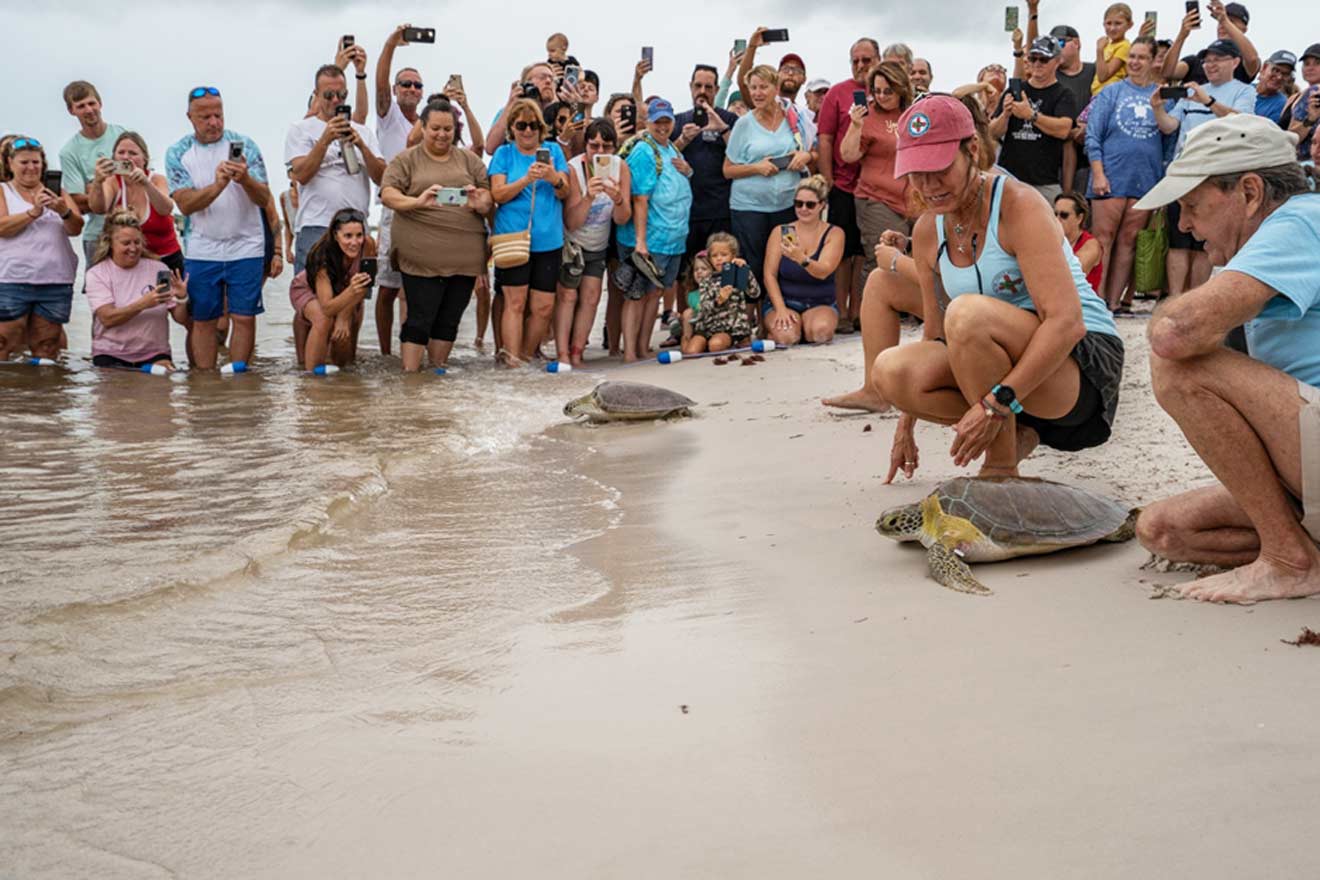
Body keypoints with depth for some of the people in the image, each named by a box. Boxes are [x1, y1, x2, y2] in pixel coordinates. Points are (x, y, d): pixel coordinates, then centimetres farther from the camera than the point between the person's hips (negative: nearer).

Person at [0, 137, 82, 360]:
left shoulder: (56, 190, 15)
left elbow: (76, 228, 3)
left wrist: (64, 211, -18)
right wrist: (34, 211, -20)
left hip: (56, 282, 2)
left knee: (46, 352, 4)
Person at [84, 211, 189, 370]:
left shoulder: (159, 269, 4)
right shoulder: (96, 274, 0)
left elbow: (182, 320, 2)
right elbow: (107, 318, -16)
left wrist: (182, 299, -20)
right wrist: (143, 304, -30)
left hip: (154, 354, 1)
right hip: (110, 356, -1)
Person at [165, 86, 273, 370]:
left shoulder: (244, 145, 0)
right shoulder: (177, 153, 1)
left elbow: (264, 199, -5)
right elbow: (185, 205, -10)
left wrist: (245, 179, -26)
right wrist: (218, 185, -26)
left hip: (246, 248, 0)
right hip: (201, 250, 1)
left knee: (244, 318, -3)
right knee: (203, 321, 4)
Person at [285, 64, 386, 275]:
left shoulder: (362, 132, 15)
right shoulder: (300, 129, 6)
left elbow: (382, 178, 4)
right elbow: (301, 175, -8)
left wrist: (361, 145, -10)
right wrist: (325, 140, -16)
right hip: (315, 228, -3)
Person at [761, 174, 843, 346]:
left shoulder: (834, 234, -1)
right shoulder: (780, 232, 2)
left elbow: (823, 272, -17)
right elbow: (769, 274, -3)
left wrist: (801, 259, -38)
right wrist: (780, 308, -18)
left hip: (820, 304, 0)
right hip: (784, 300, 0)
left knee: (820, 332, -33)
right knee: (786, 336, -30)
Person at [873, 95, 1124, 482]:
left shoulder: (1018, 206, -17)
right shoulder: (927, 232, 5)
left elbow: (1067, 322, -27)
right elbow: (935, 335, 16)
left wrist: (996, 402, -35)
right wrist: (907, 425, 16)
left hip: (1083, 363, -7)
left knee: (967, 312, -34)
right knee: (889, 370, -17)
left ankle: (1001, 469, -19)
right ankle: (1015, 434, -1)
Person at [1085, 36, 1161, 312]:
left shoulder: (1161, 95, 10)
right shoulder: (1111, 92, 5)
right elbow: (1093, 136, -1)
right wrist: (1098, 174, -9)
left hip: (1145, 179, 2)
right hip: (1111, 176, -2)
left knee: (1128, 242, 5)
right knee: (1103, 240, -4)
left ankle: (1115, 300, 10)